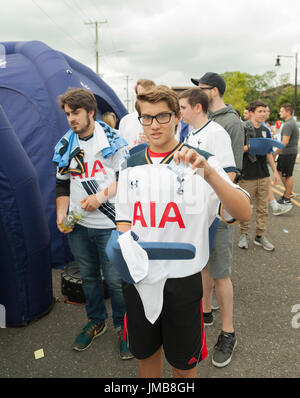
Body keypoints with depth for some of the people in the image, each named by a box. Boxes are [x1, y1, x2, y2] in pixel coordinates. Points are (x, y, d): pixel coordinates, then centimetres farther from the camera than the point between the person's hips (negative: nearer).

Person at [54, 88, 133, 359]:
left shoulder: (113, 140, -6)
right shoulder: (66, 146, 8)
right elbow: (63, 184, 14)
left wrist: (101, 196, -17)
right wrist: (61, 215, 2)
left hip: (109, 224, -5)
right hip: (78, 225, 5)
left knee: (115, 279, 4)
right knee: (88, 276, 18)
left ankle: (123, 326, 27)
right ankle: (96, 321, 40)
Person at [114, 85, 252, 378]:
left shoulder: (200, 163, -9)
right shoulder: (131, 165, 4)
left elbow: (244, 213, -22)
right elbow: (124, 220, 10)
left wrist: (208, 172, -38)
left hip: (182, 280, -3)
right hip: (137, 279, 4)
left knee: (183, 364, 16)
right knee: (145, 354, 22)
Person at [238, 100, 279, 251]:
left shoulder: (265, 130, 13)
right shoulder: (243, 129, -6)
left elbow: (269, 153, 19)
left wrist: (275, 171, 15)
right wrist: (249, 147, -23)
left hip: (264, 176, 6)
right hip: (247, 175, -5)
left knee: (263, 208, 9)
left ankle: (260, 236, 20)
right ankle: (243, 234, 20)